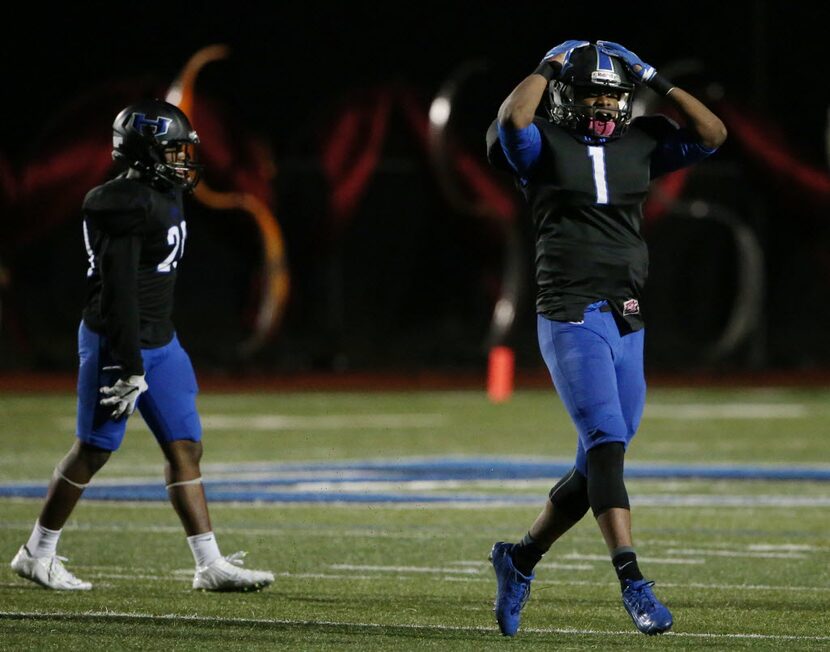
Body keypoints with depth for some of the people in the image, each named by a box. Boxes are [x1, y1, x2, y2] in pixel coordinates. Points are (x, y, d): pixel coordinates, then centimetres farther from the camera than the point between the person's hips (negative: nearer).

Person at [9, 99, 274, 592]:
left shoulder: (162, 198, 11)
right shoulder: (127, 205, -20)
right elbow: (118, 291, -22)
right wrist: (127, 365, -23)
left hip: (158, 342, 9)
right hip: (117, 342, -9)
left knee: (186, 448, 5)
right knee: (95, 449, 1)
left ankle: (211, 565, 5)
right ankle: (37, 555, 15)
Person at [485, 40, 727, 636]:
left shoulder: (641, 144, 12)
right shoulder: (543, 146, -2)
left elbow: (713, 134, 8)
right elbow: (513, 119, -24)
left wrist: (658, 83, 3)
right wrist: (549, 67, -9)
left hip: (627, 323, 6)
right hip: (571, 316, -6)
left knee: (600, 463, 9)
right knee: (607, 445, -17)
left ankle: (521, 558, 26)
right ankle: (633, 581, -21)